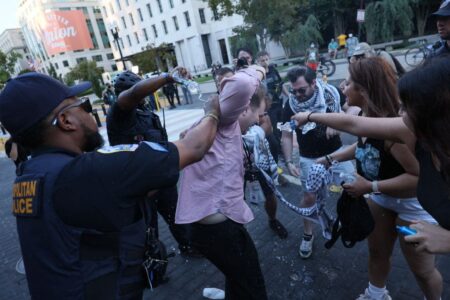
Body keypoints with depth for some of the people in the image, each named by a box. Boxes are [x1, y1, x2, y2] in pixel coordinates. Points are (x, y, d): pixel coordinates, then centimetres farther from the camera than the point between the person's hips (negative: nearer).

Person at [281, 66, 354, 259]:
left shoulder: (331, 93, -15)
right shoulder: (290, 105, -15)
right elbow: (286, 136, -11)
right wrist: (289, 162, -21)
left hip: (336, 151, 1)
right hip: (310, 158, -1)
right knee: (309, 197, 3)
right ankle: (308, 235, 24)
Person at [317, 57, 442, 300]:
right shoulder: (367, 117, -8)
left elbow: (420, 175, -35)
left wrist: (370, 187, -33)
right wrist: (331, 158, 5)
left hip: (414, 204, -7)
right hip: (381, 197, 8)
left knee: (422, 270, 15)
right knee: (377, 252, 24)